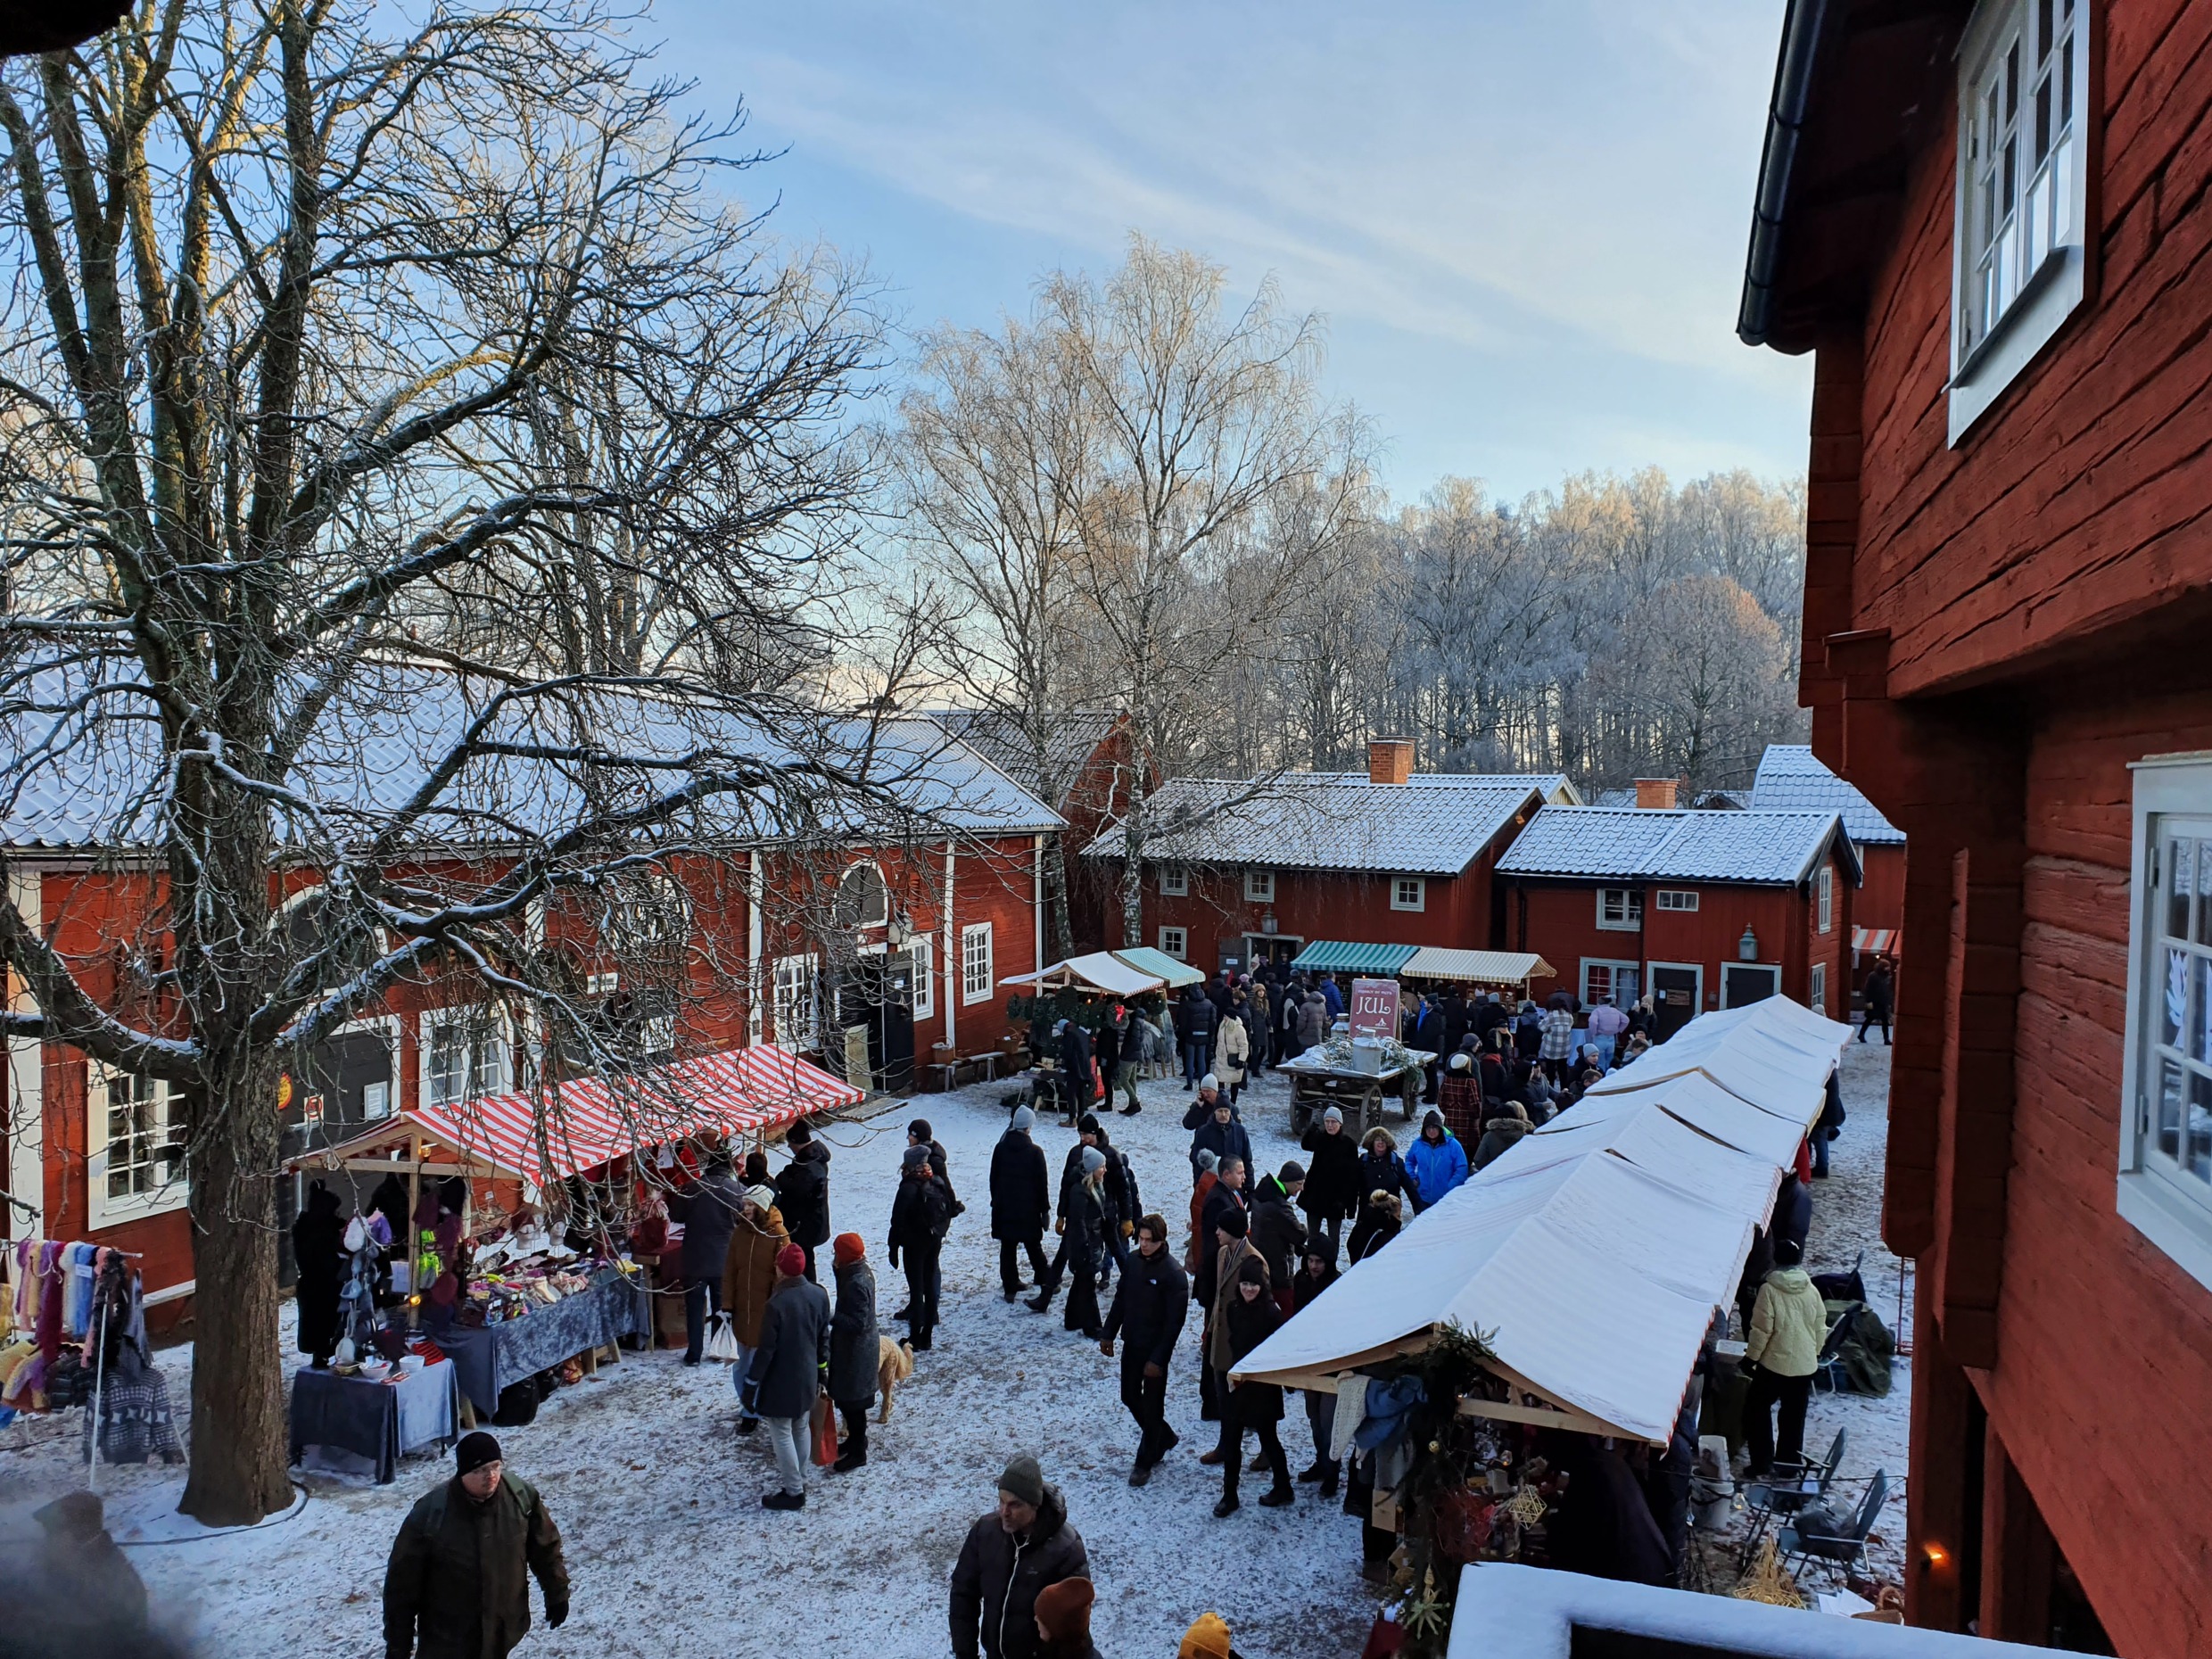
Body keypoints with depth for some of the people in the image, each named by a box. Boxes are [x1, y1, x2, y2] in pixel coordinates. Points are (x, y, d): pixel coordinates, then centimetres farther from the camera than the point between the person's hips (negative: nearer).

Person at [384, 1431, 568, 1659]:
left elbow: (545, 1548, 0)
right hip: (447, 1637, -3)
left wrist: (557, 1595, 6)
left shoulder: (522, 1495, -16)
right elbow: (402, 1582, -14)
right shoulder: (430, 1514, -25)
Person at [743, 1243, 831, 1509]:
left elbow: (766, 1350, -20)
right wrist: (821, 1372, 18)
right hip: (808, 1377, 7)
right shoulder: (819, 1295, -5)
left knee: (781, 1434, 6)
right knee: (801, 1428, 21)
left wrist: (751, 1385, -9)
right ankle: (798, 1479, 36)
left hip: (781, 1381, -7)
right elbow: (823, 1337, 6)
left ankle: (793, 1492, 13)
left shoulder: (777, 1304, -25)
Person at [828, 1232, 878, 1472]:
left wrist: (830, 1318, -28)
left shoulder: (857, 1283, -30)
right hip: (852, 1349, 10)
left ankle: (857, 1452, 19)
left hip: (855, 1353, -10)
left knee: (850, 1400, 5)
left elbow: (858, 1323, -30)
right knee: (844, 1396, 24)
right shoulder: (860, 1272, 0)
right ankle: (856, 1439, 41)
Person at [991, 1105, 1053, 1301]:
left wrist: (996, 1202, 18)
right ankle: (1045, 1282, 16)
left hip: (1004, 1208, 2)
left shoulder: (1000, 1149, -2)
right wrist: (1045, 1209, 2)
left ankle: (1010, 1287, 10)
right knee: (1034, 1247, 11)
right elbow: (1042, 1183, -8)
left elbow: (994, 1178, 6)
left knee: (1007, 1248, 9)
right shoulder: (1035, 1151, -12)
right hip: (1028, 1209, -2)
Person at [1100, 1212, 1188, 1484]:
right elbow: (1120, 1300, 10)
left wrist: (1158, 1359, -21)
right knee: (1130, 1397, 18)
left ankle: (1144, 1463, 22)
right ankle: (1164, 1438, 39)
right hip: (1132, 1344, 7)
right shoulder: (1134, 1262, -2)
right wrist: (1108, 1334, 8)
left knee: (1151, 1406, 6)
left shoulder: (1174, 1275, -21)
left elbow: (1174, 1322, -20)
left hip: (1155, 1349, -7)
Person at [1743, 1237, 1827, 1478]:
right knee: (1794, 1417, 17)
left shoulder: (1769, 1289, -15)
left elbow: (1761, 1330, -15)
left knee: (1757, 1409, 9)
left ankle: (1762, 1465, 6)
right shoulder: (1812, 1291, -1)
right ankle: (1790, 1464, 24)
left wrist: (1751, 1357, -3)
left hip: (1774, 1363, -5)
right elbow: (1821, 1330, 6)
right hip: (1805, 1366, 5)